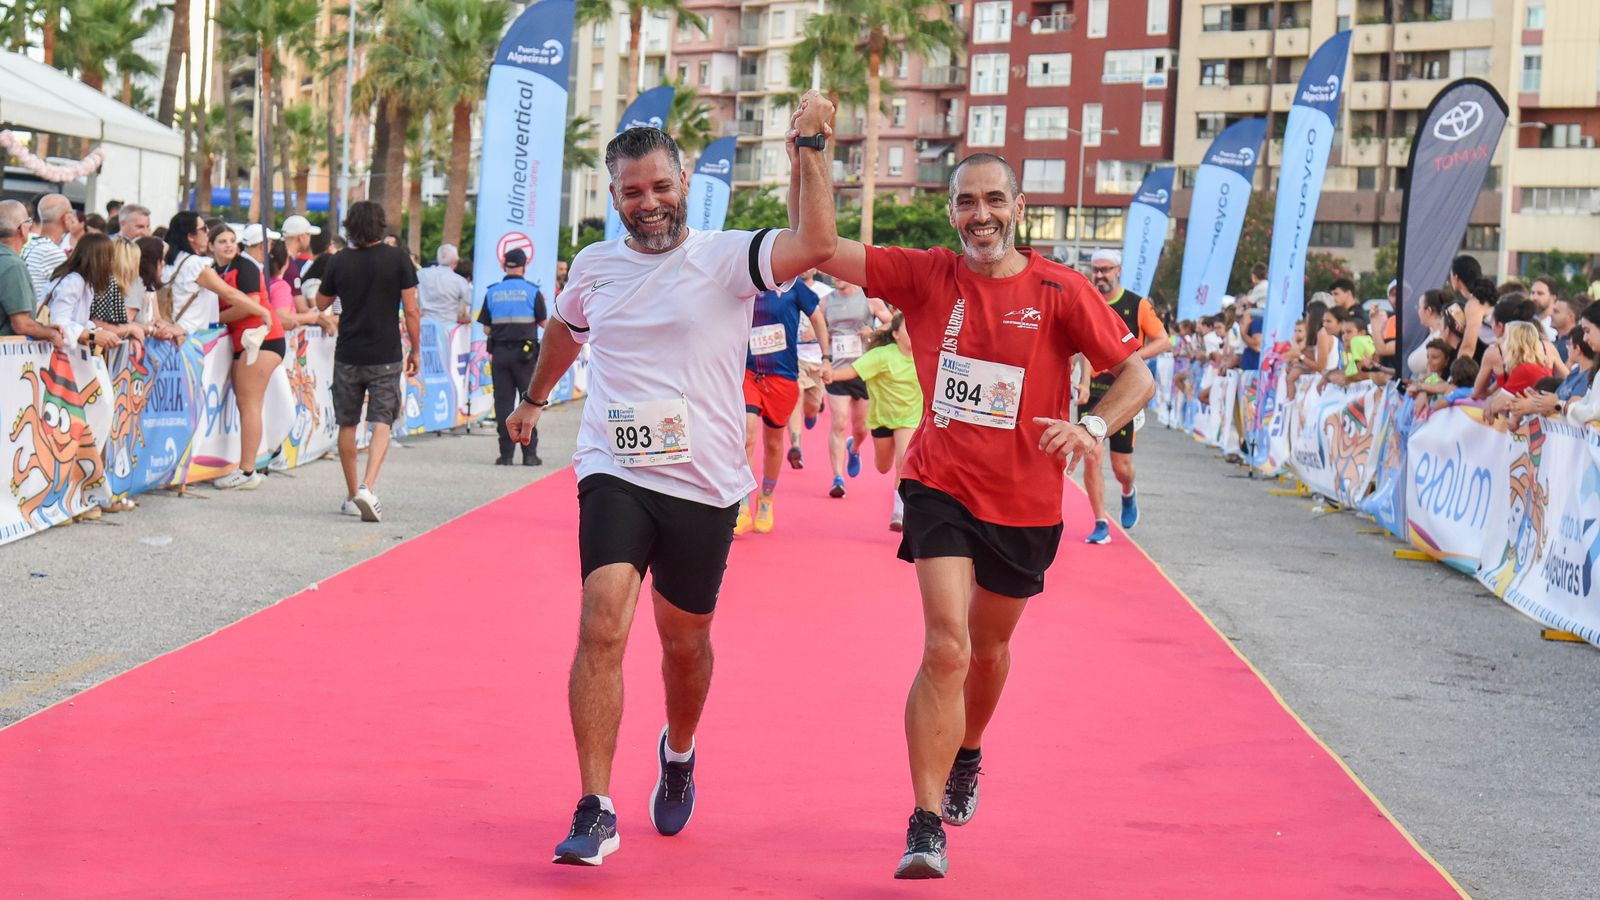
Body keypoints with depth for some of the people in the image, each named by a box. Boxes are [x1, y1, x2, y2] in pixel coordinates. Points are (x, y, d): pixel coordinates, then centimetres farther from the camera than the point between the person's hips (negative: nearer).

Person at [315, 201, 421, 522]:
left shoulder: (339, 262, -2)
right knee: (381, 424, 0)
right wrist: (415, 350, 5)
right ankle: (367, 487, -20)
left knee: (347, 425, 13)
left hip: (348, 356, 2)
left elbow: (321, 304, 13)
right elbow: (411, 310, -6)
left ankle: (352, 496, 18)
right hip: (386, 357, -1)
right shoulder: (398, 259, -6)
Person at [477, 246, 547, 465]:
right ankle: (529, 453, 2)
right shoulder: (532, 292, -4)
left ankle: (505, 453, 2)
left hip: (500, 352, 2)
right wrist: (542, 304, 20)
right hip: (525, 354, -2)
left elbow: (486, 328, 3)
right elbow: (544, 323, 2)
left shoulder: (492, 292, 3)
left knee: (503, 401, 5)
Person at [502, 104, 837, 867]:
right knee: (601, 627, -17)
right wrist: (535, 398, 42)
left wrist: (812, 147, -29)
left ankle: (678, 752, 46)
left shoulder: (726, 259, -6)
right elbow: (565, 328, 30)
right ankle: (595, 812, -14)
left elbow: (818, 243, -25)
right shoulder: (594, 266, 6)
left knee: (685, 642, 14)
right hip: (615, 475, 1)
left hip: (704, 486, -1)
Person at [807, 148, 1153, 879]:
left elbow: (1138, 376, -6)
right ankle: (926, 827, -13)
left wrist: (1093, 428, -25)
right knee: (946, 648, -17)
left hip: (1025, 503, 1)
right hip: (941, 487, -1)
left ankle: (967, 754, 52)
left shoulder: (1060, 291, -8)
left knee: (989, 649, 21)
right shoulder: (926, 277, -5)